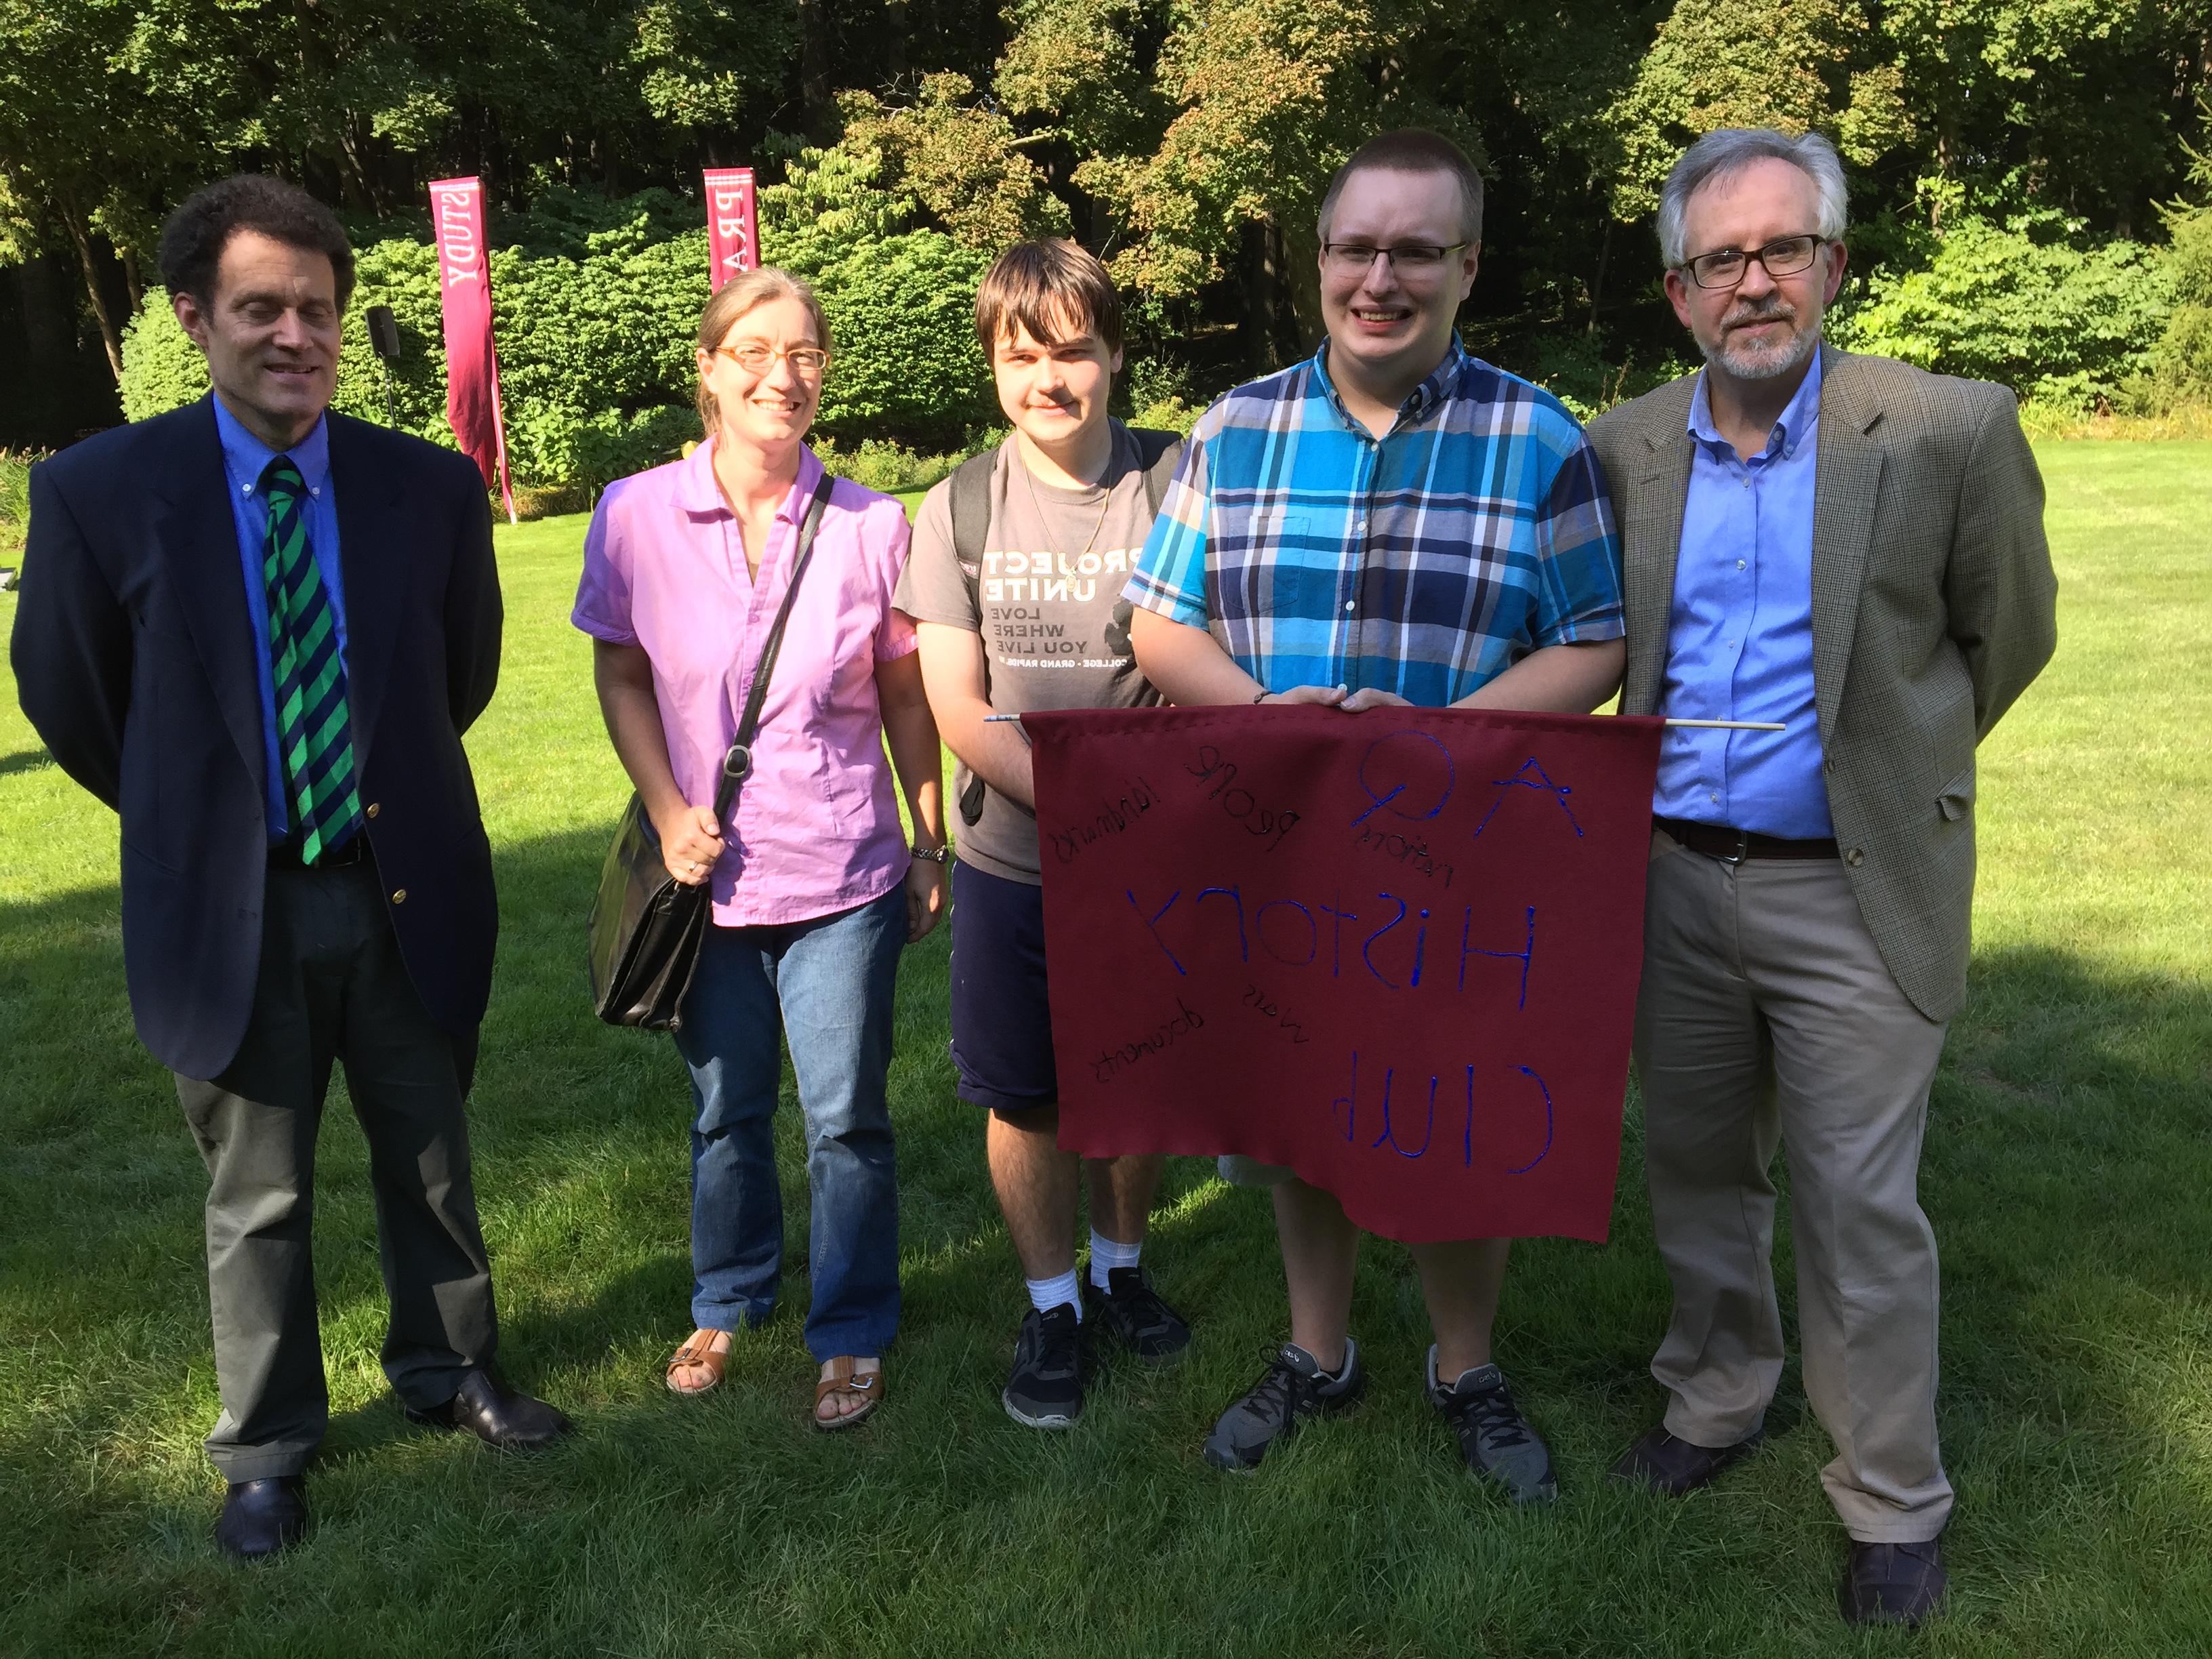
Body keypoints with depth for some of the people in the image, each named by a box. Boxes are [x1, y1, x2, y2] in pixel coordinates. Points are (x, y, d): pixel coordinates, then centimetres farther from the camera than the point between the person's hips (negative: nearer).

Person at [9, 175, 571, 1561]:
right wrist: (198, 819, 7)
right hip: (230, 907, -1)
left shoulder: (433, 488, -6)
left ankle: (450, 1372, 41)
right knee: (258, 1198, 13)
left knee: (430, 1159, 18)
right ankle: (269, 1447, 33)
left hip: (403, 889, 2)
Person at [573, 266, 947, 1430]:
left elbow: (906, 699, 1)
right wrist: (668, 810, -7)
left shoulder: (870, 526, -6)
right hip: (710, 870, 1)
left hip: (843, 875, -1)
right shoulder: (638, 514, -5)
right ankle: (727, 1303, 39)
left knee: (846, 1116, 5)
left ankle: (853, 1332, 25)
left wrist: (931, 846, 5)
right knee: (724, 1111, 16)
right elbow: (621, 677, 4)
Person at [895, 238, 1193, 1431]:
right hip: (1010, 864, 0)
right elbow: (958, 710, -6)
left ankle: (1120, 1266, 40)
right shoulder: (957, 509, -1)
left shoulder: (1173, 485, -4)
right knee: (1025, 1099, 10)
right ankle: (1051, 1305, 32)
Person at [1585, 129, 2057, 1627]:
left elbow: (2007, 635, 4)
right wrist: (1645, 782, 11)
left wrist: (1884, 772, 11)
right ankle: (1717, 1403, 39)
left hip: (1851, 896, -3)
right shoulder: (1625, 449, 1)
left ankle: (1896, 1506, 22)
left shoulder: (1949, 432, -9)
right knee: (1696, 1173, 17)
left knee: (1858, 1208, 3)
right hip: (1672, 881, 4)